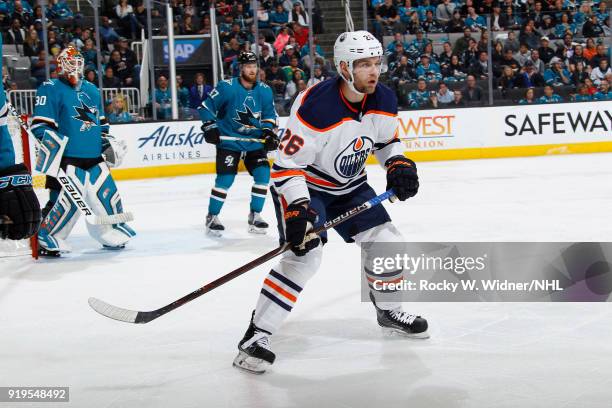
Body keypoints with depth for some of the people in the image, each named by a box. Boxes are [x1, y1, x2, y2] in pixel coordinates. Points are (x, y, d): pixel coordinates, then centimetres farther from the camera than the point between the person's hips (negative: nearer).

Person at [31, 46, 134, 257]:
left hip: (95, 158, 7)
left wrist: (108, 141, 19)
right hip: (67, 159, -7)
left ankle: (113, 233, 28)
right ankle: (46, 239, -1)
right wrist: (55, 144, -21)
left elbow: (101, 121, 29)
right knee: (67, 200, -15)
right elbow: (39, 125, -10)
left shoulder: (91, 89, 18)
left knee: (108, 194, 9)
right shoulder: (50, 89, -5)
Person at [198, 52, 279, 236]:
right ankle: (212, 217, 5)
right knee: (225, 178, -13)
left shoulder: (264, 91, -1)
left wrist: (269, 132, -5)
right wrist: (209, 127, -17)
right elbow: (205, 107, -7)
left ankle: (255, 215, 9)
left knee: (263, 174, -8)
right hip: (229, 141, -4)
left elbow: (269, 115, 11)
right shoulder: (227, 87, -14)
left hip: (255, 142, 4)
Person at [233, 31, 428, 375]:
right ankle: (257, 335, -17)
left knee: (386, 241, 3)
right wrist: (297, 209, -37)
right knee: (305, 254, -23)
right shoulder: (317, 106, -31)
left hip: (350, 186, 7)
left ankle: (388, 310, 31)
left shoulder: (383, 100, -9)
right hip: (304, 185, -7)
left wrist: (399, 165, -6)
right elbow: (288, 165, -28)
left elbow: (388, 140, 12)